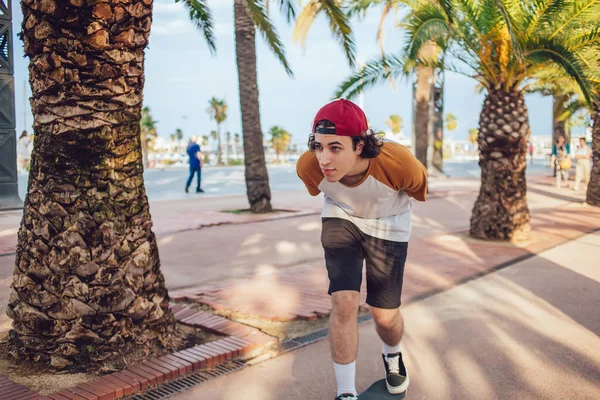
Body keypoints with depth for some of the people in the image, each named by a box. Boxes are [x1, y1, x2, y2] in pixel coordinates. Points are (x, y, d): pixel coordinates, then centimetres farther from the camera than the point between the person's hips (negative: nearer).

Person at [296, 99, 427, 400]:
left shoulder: (397, 163, -38)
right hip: (341, 219, 1)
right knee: (343, 302, -15)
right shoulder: (308, 166, -30)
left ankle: (392, 356, 40)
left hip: (388, 225, -1)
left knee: (385, 316, 2)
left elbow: (418, 188, -10)